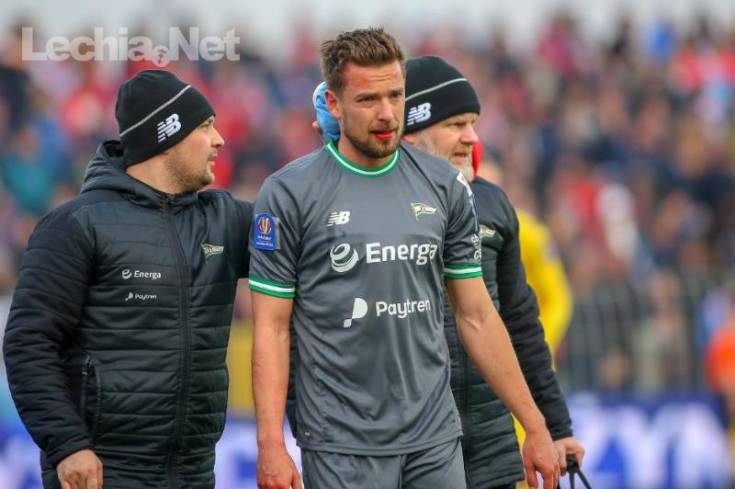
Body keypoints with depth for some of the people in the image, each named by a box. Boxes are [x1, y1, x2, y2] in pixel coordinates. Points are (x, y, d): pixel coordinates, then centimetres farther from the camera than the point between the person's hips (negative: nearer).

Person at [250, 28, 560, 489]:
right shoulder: (290, 193, -5)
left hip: (435, 437, 3)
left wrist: (535, 425, 8)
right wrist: (271, 444, -12)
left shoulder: (444, 186, 6)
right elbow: (272, 327, -4)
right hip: (342, 446, -3)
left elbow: (476, 316, 10)